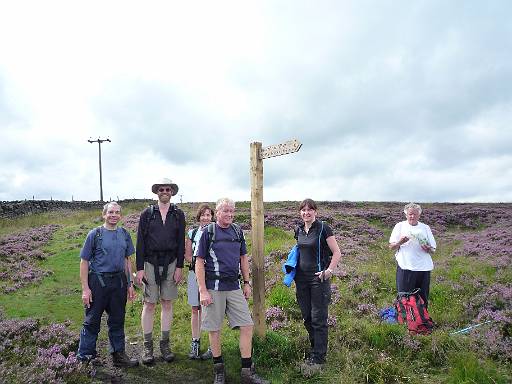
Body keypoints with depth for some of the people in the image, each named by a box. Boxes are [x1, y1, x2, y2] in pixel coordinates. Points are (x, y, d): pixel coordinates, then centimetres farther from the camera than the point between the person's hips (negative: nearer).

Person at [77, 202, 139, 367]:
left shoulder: (124, 234, 7)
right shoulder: (95, 234, -5)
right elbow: (84, 262, -5)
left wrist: (130, 284, 11)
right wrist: (85, 288, -10)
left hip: (119, 282, 4)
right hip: (98, 281, -4)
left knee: (117, 320, 13)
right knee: (92, 321, 6)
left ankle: (118, 354, 27)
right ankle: (84, 357, 22)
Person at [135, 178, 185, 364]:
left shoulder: (178, 214, 5)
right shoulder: (147, 214, 2)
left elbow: (181, 242, 4)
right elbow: (140, 242, 0)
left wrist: (179, 267, -2)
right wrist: (139, 268, -5)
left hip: (170, 263, 1)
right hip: (150, 263, -1)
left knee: (167, 303, 8)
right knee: (149, 304, 1)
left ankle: (165, 344, 19)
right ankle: (147, 345, 13)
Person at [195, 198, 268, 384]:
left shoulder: (238, 231, 8)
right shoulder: (208, 232, -5)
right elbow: (199, 262, -6)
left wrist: (246, 283, 12)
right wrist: (203, 291, -11)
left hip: (234, 287, 4)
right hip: (213, 288, -4)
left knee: (247, 326, 1)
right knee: (214, 329, 6)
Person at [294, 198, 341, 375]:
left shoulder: (323, 228, -9)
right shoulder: (299, 230, 9)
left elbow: (337, 253, -9)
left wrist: (329, 270, -20)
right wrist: (292, 267, 9)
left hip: (318, 278, -6)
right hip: (301, 279, 6)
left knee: (318, 319, 1)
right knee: (307, 317, 13)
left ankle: (318, 358, 12)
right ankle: (315, 351, 30)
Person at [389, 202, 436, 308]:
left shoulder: (425, 228, 10)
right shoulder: (399, 226, 6)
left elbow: (433, 251, 10)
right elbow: (391, 246, 3)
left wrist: (428, 249, -13)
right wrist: (400, 242, -17)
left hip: (423, 268, 2)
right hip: (405, 267, -2)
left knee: (423, 299, 9)